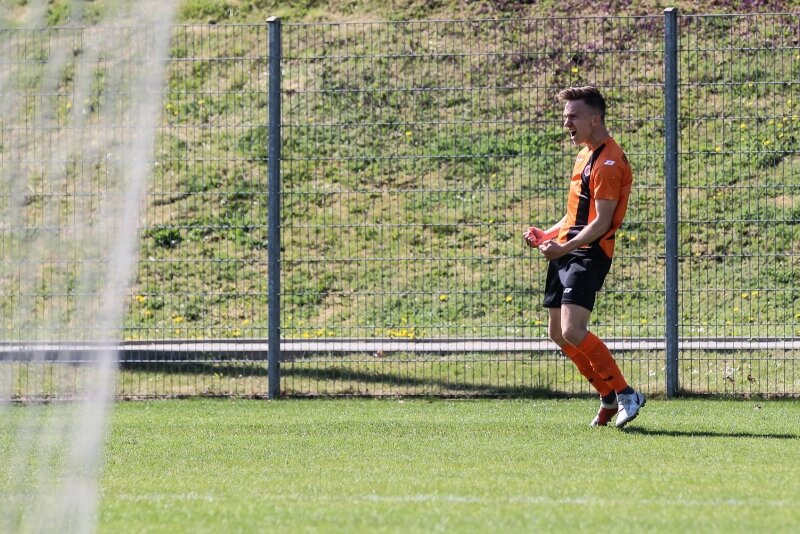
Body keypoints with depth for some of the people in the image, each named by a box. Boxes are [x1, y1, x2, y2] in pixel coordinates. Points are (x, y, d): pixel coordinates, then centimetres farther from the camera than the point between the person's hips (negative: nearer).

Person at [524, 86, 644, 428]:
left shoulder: (608, 162, -14)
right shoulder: (586, 155, 18)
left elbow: (602, 222, -20)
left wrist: (566, 247, -28)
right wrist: (547, 235, 14)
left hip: (589, 254, -10)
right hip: (567, 251, 10)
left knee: (573, 331, -21)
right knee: (557, 333, 10)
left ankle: (625, 394, -12)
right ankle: (609, 397, 20)